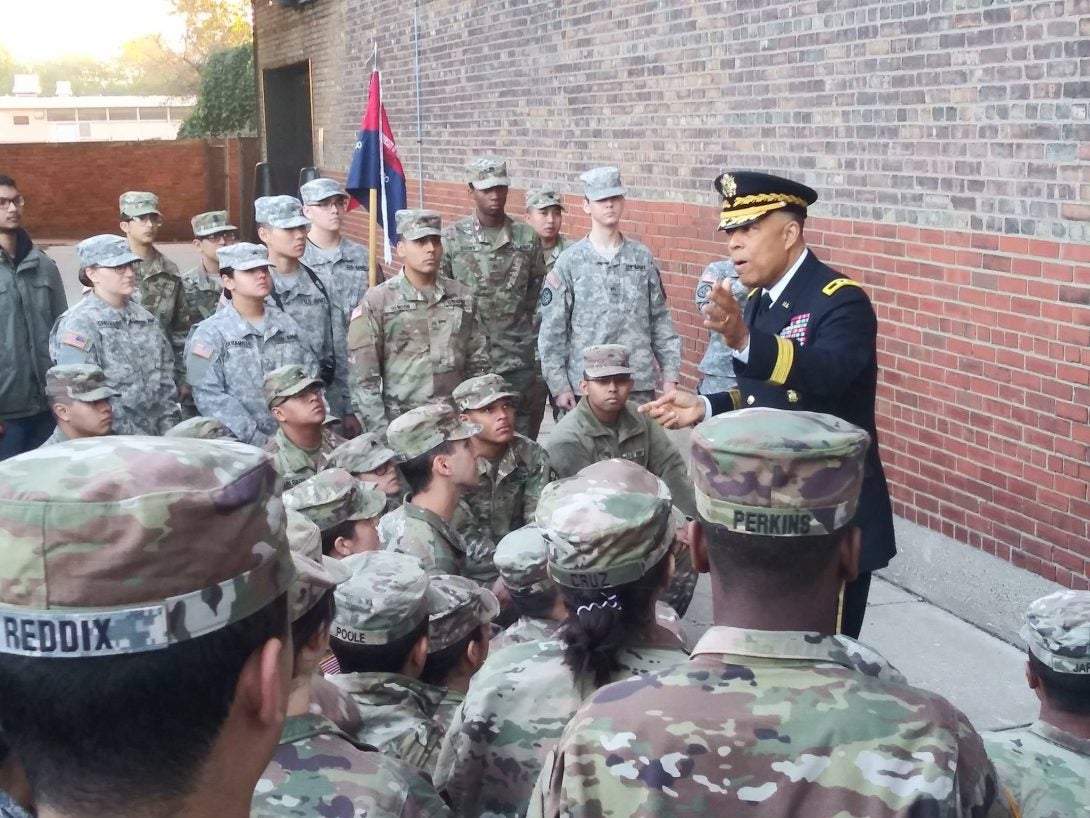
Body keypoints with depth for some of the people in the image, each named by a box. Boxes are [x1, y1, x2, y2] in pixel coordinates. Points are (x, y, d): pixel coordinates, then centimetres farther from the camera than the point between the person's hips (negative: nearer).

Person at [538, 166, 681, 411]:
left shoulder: (643, 257, 6)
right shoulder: (570, 261, -2)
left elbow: (660, 319, 9)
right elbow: (553, 329, -2)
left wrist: (670, 374, 5)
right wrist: (559, 384, -7)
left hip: (639, 384, 2)